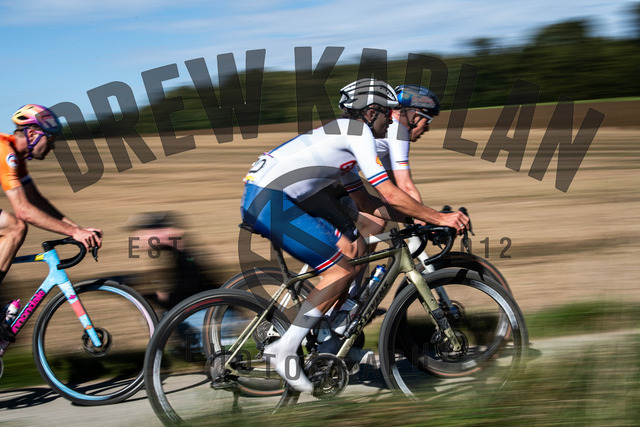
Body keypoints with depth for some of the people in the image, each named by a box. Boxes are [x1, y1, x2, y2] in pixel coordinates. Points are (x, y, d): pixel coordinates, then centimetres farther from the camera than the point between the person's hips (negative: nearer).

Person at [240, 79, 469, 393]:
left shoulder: (341, 137, 24)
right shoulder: (359, 132, -6)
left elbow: (364, 203, 27)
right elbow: (390, 195, -12)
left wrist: (420, 218, 22)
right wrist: (439, 218, -5)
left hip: (263, 196, 10)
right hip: (269, 202, -10)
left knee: (355, 248, 13)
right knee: (344, 267, -6)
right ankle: (284, 350, -4)